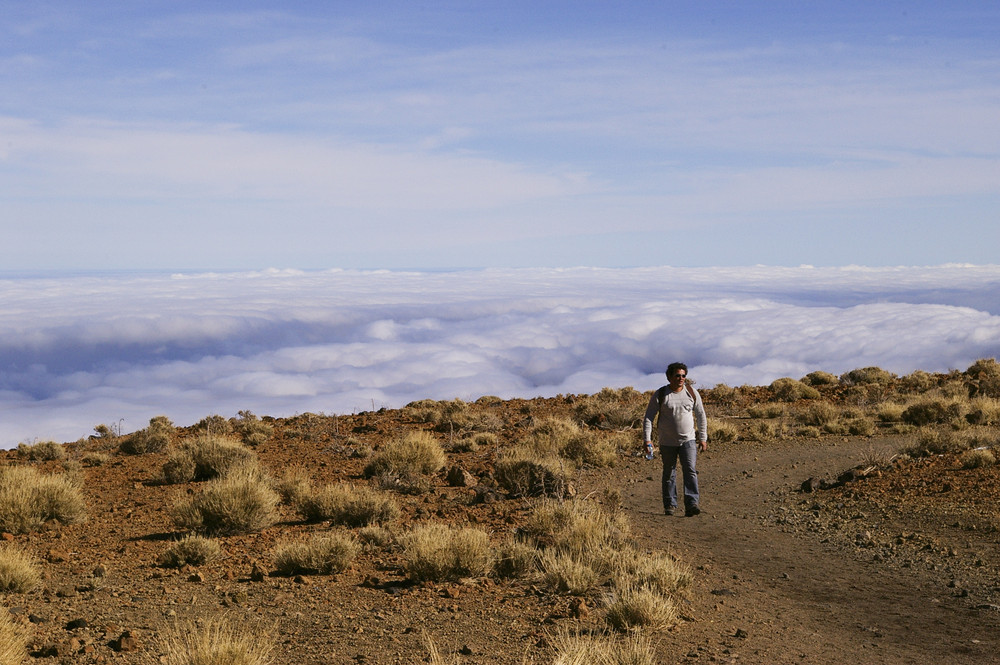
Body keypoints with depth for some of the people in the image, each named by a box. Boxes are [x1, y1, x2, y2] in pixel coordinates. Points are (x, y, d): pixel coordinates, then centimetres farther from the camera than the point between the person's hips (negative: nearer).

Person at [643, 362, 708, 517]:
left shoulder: (692, 393, 2)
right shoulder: (660, 395, -5)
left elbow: (701, 416, 9)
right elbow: (648, 418, -4)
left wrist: (703, 438, 6)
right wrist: (647, 439, -14)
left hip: (688, 440, 0)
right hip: (667, 442, 0)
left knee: (690, 470, -14)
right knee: (669, 474, 9)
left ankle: (691, 505, -21)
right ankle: (669, 505, 22)